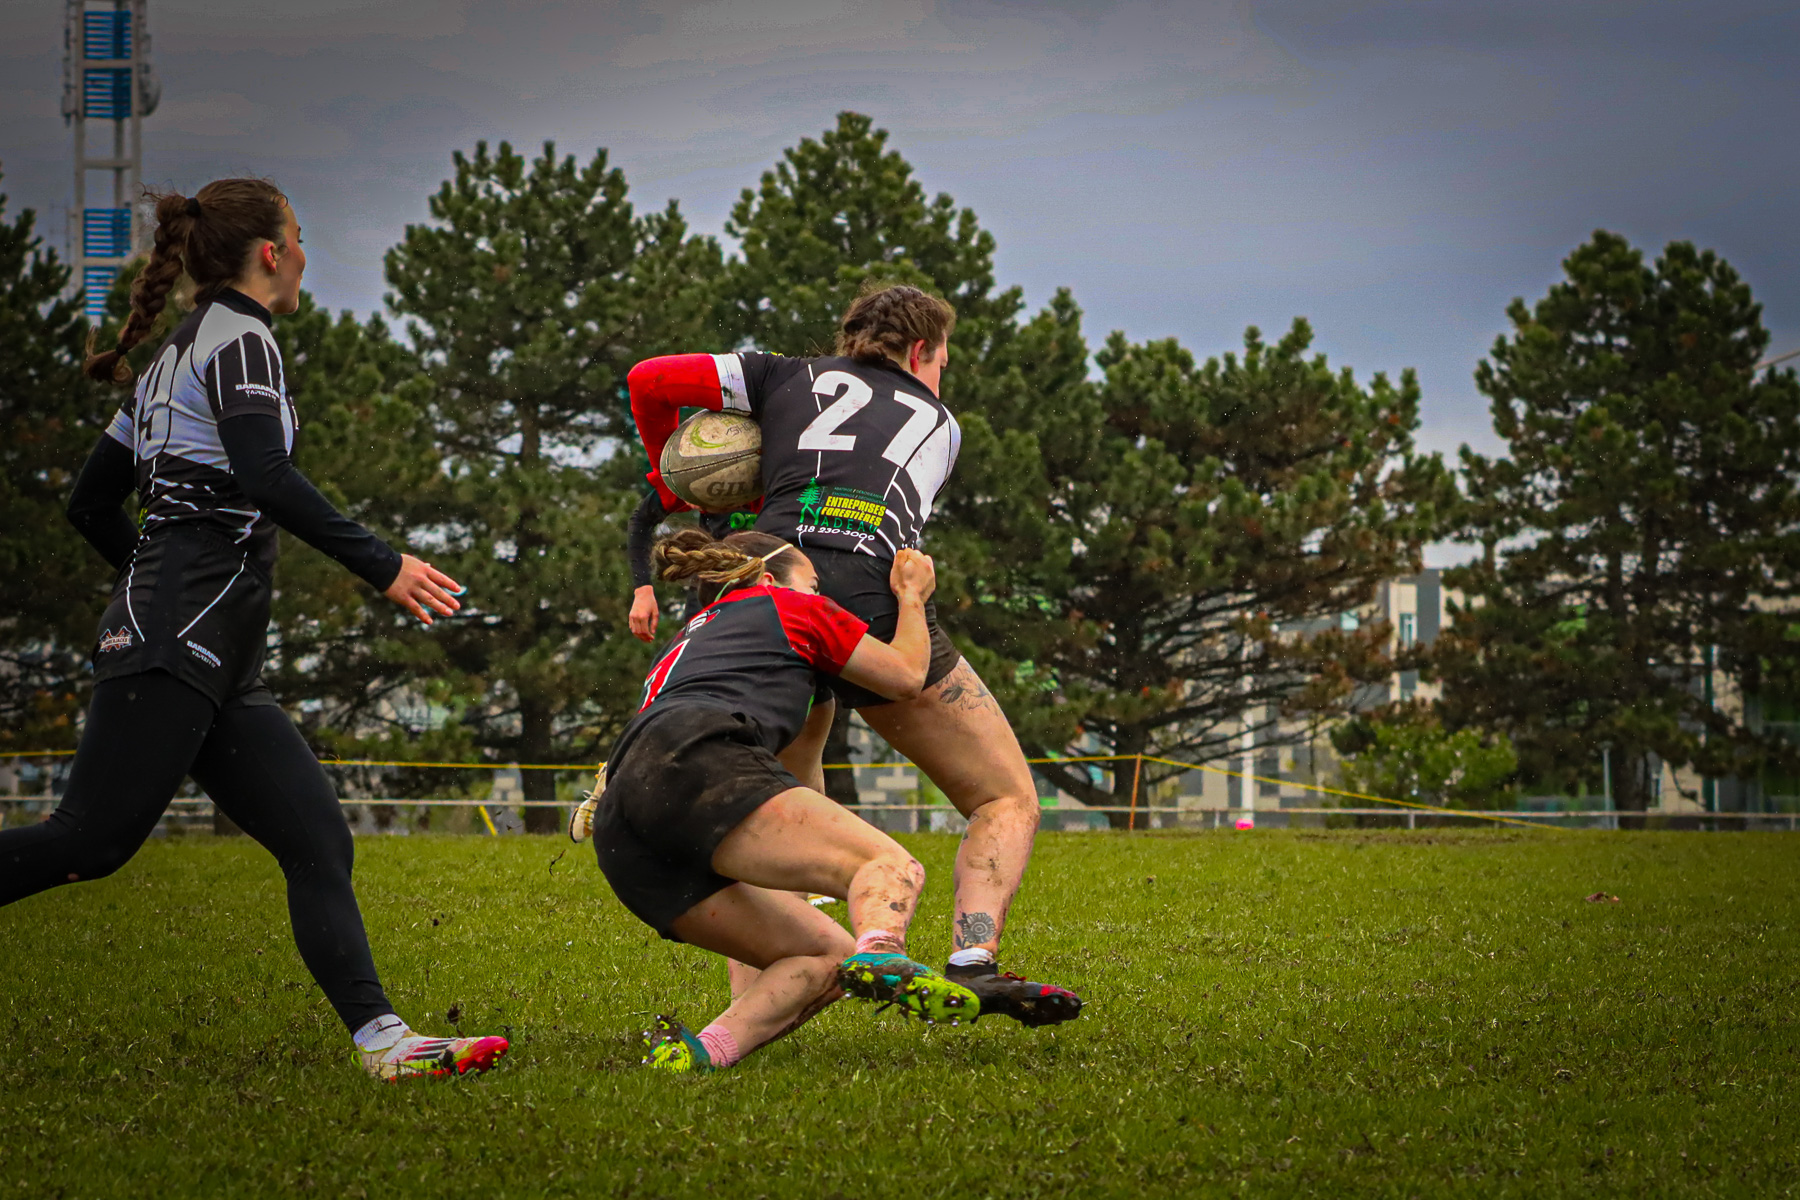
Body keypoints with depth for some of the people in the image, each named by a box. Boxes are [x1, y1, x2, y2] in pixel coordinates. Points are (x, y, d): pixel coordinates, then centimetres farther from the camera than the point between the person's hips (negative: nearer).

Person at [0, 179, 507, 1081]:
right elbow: (264, 475, -20)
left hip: (220, 667, 10)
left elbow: (90, 504, 25)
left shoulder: (173, 356, 24)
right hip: (178, 642, -10)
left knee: (317, 839, -2)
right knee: (91, 841, -15)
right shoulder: (240, 339, -3)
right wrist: (380, 563, -21)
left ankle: (380, 1038, -12)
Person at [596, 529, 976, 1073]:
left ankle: (703, 1051, -22)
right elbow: (906, 674, 31)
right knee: (890, 866, -16)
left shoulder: (690, 637, 41)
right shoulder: (789, 607, 24)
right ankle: (880, 957, -53)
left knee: (826, 955, 5)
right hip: (697, 764, -7)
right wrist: (911, 595, 48)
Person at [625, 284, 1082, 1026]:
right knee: (1007, 802, 6)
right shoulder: (939, 424, 29)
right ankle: (972, 962, -18)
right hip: (880, 608, -2)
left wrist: (671, 482, 35)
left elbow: (648, 380, 20)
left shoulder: (789, 379, 26)